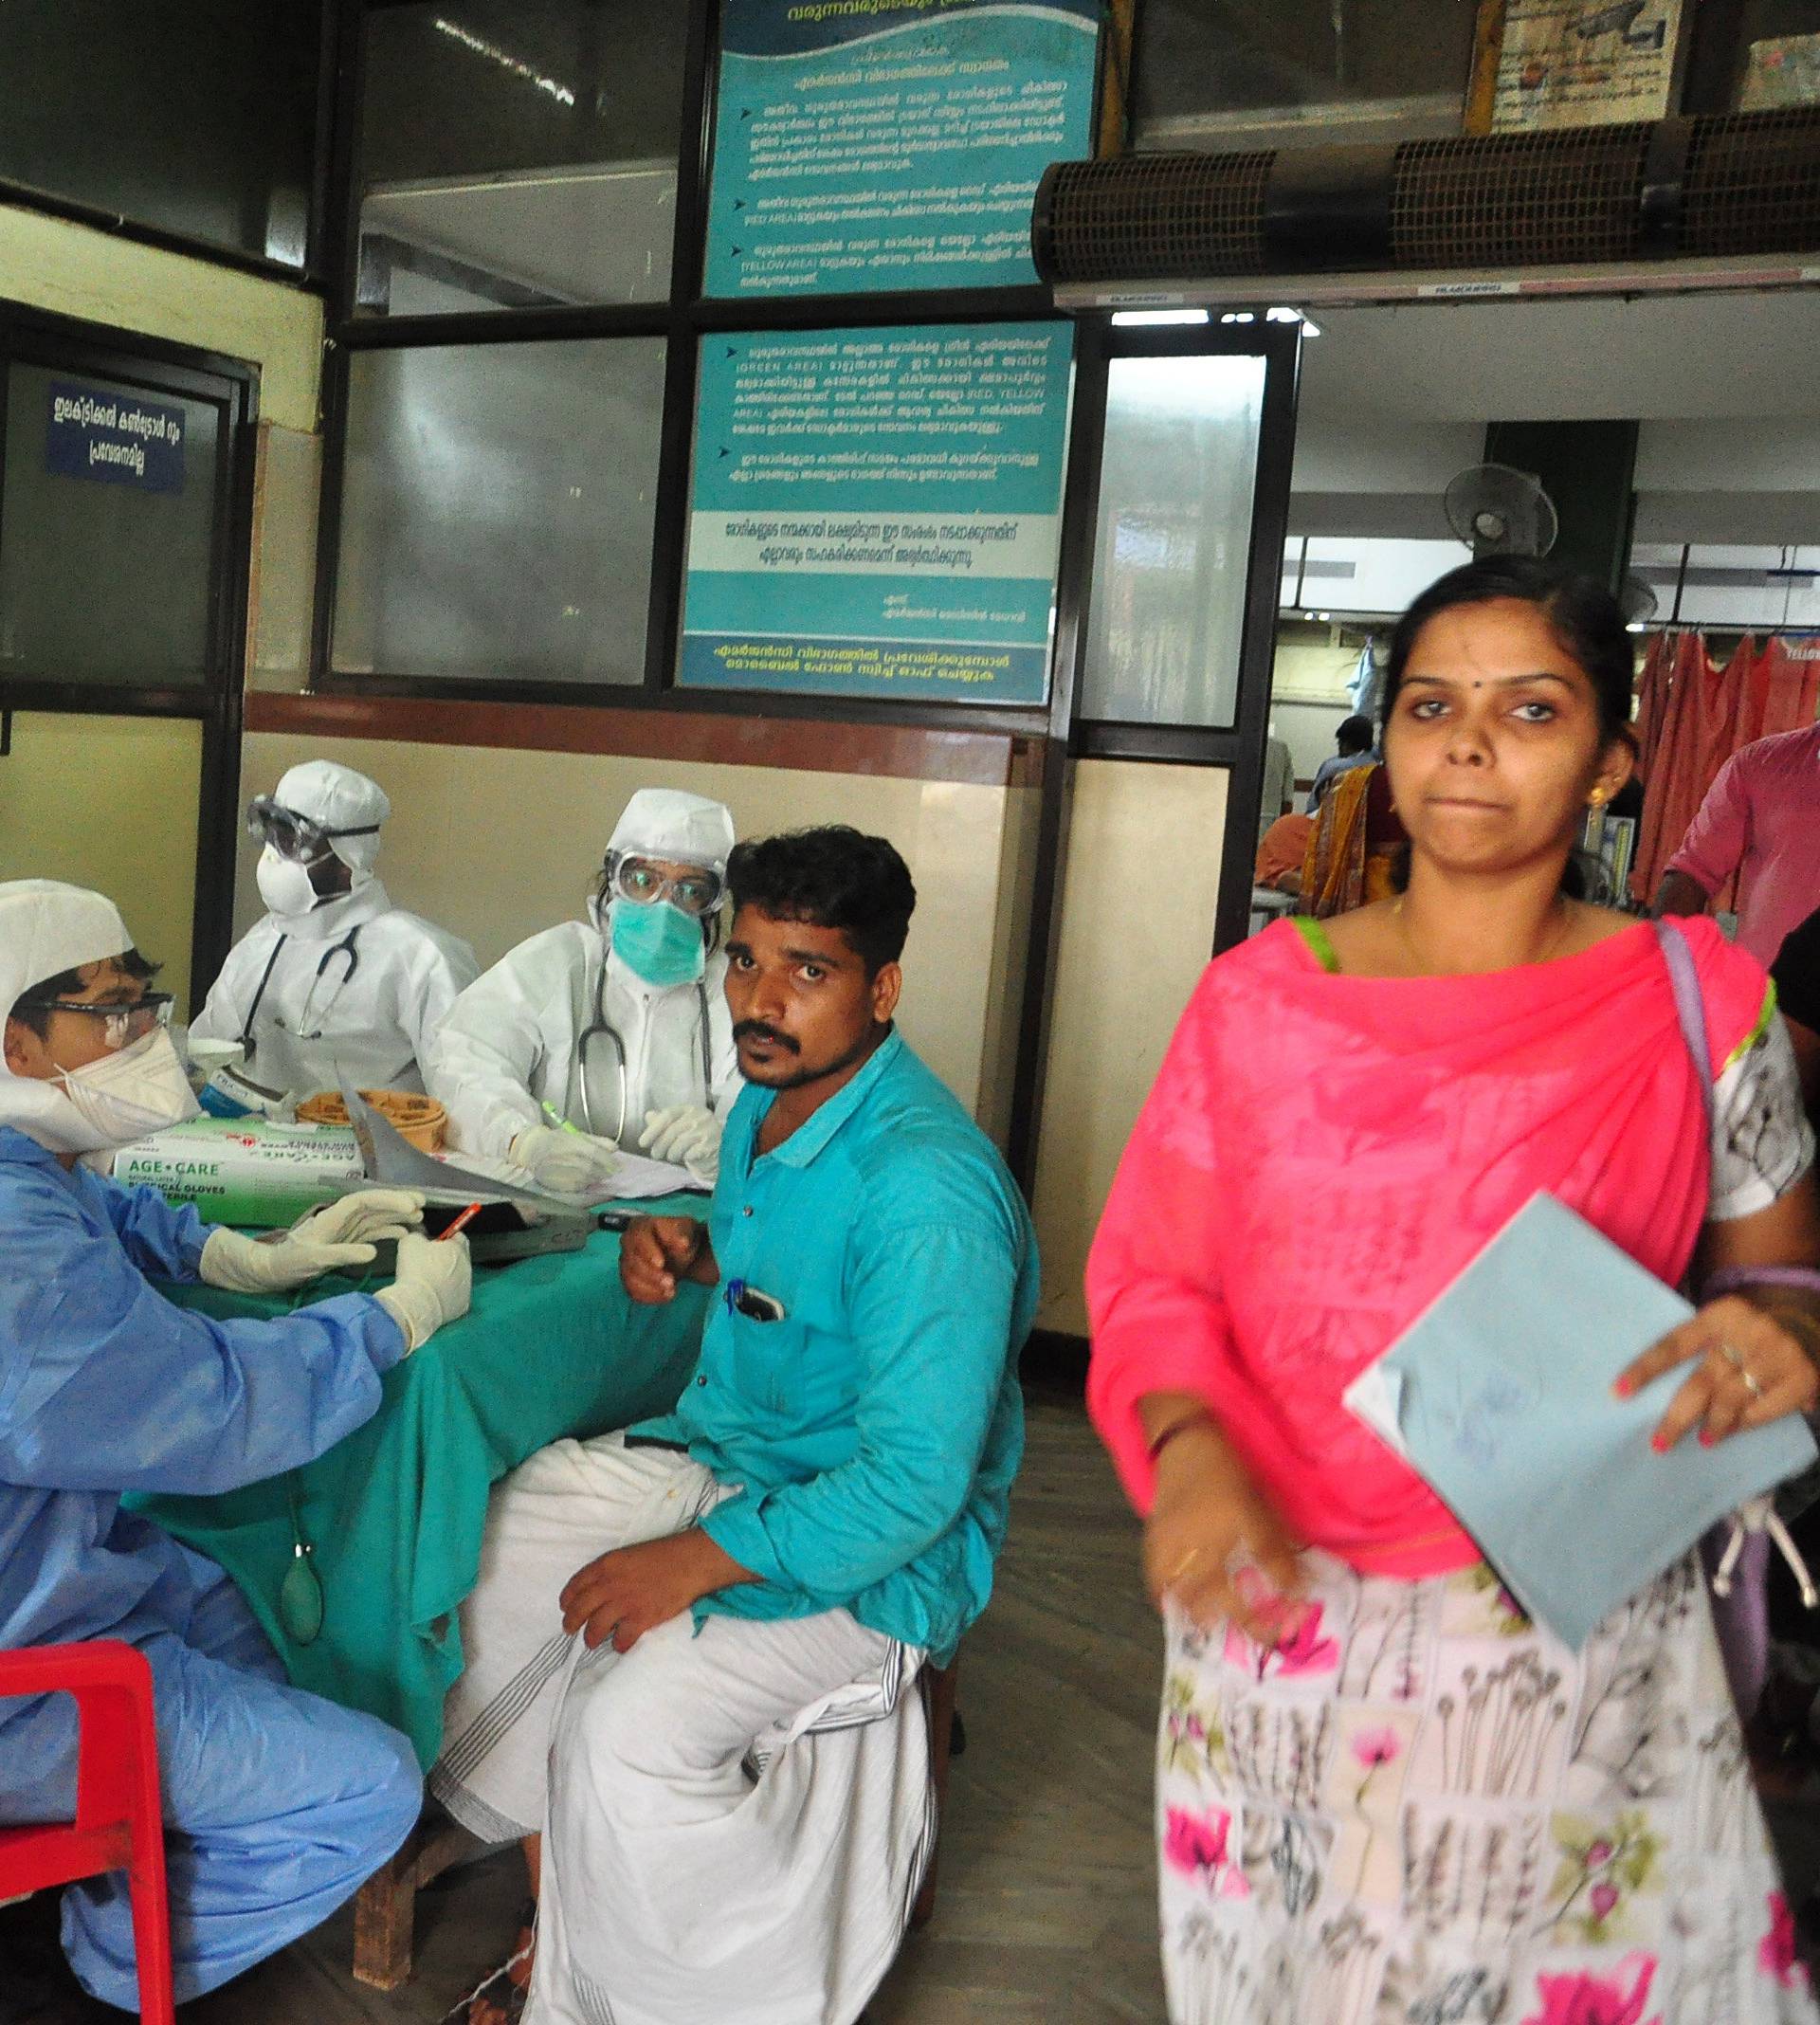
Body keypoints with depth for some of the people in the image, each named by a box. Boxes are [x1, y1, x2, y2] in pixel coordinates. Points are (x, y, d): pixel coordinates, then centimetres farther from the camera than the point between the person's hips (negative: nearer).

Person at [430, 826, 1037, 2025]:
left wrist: (699, 1560, -24)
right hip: (718, 1460, 9)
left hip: (876, 1551, -9)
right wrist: (698, 1254, 0)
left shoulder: (925, 1186, -28)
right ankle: (567, 1905, 15)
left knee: (629, 1732, -27)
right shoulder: (769, 1099, 2)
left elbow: (916, 1485, -27)